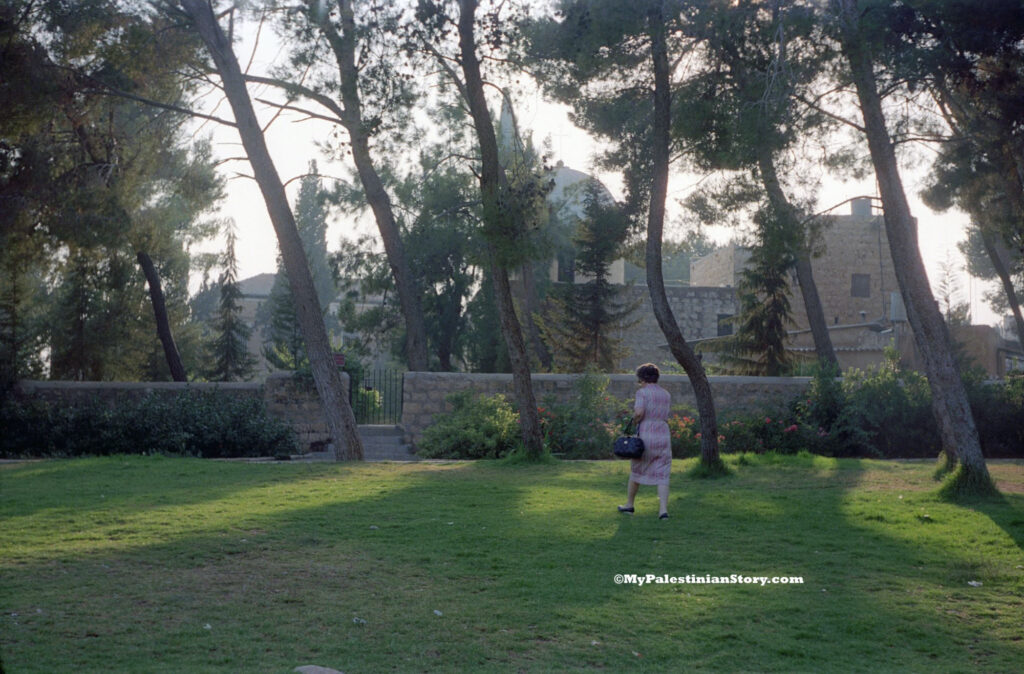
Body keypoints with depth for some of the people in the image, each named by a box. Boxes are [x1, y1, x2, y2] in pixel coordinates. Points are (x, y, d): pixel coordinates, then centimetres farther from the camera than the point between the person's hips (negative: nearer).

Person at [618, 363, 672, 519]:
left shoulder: (643, 392, -7)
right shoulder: (666, 395, 13)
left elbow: (639, 413, -21)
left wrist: (634, 420, -1)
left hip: (645, 436, -4)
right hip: (663, 436, 4)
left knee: (636, 471, 15)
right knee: (662, 475, 2)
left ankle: (629, 504, 28)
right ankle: (663, 510, -11)